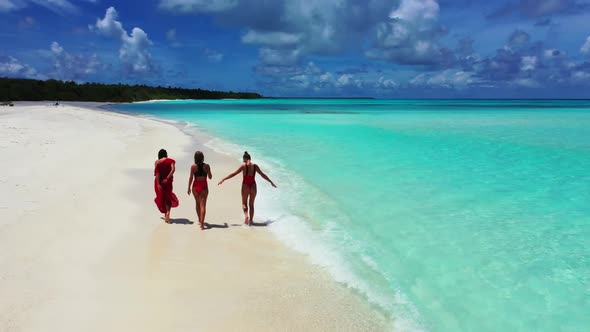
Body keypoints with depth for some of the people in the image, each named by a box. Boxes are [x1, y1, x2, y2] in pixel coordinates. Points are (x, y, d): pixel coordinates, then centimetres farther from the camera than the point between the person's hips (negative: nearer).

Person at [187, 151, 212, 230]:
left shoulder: (193, 166, -7)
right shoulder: (206, 166, -7)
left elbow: (191, 178, -4)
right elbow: (210, 177, 1)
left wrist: (189, 188, 5)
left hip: (196, 186, 1)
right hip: (204, 186, -1)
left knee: (197, 203, 21)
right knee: (203, 205, -2)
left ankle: (200, 220, 35)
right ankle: (202, 223, -14)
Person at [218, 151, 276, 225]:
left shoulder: (243, 166, -9)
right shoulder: (255, 166, 0)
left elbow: (233, 174, -9)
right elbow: (263, 175, 9)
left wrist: (223, 179, -2)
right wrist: (271, 182, 20)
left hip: (245, 185, -3)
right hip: (253, 185, 3)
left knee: (244, 203, 13)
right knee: (251, 204, 16)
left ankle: (246, 215, -14)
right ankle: (250, 220, 14)